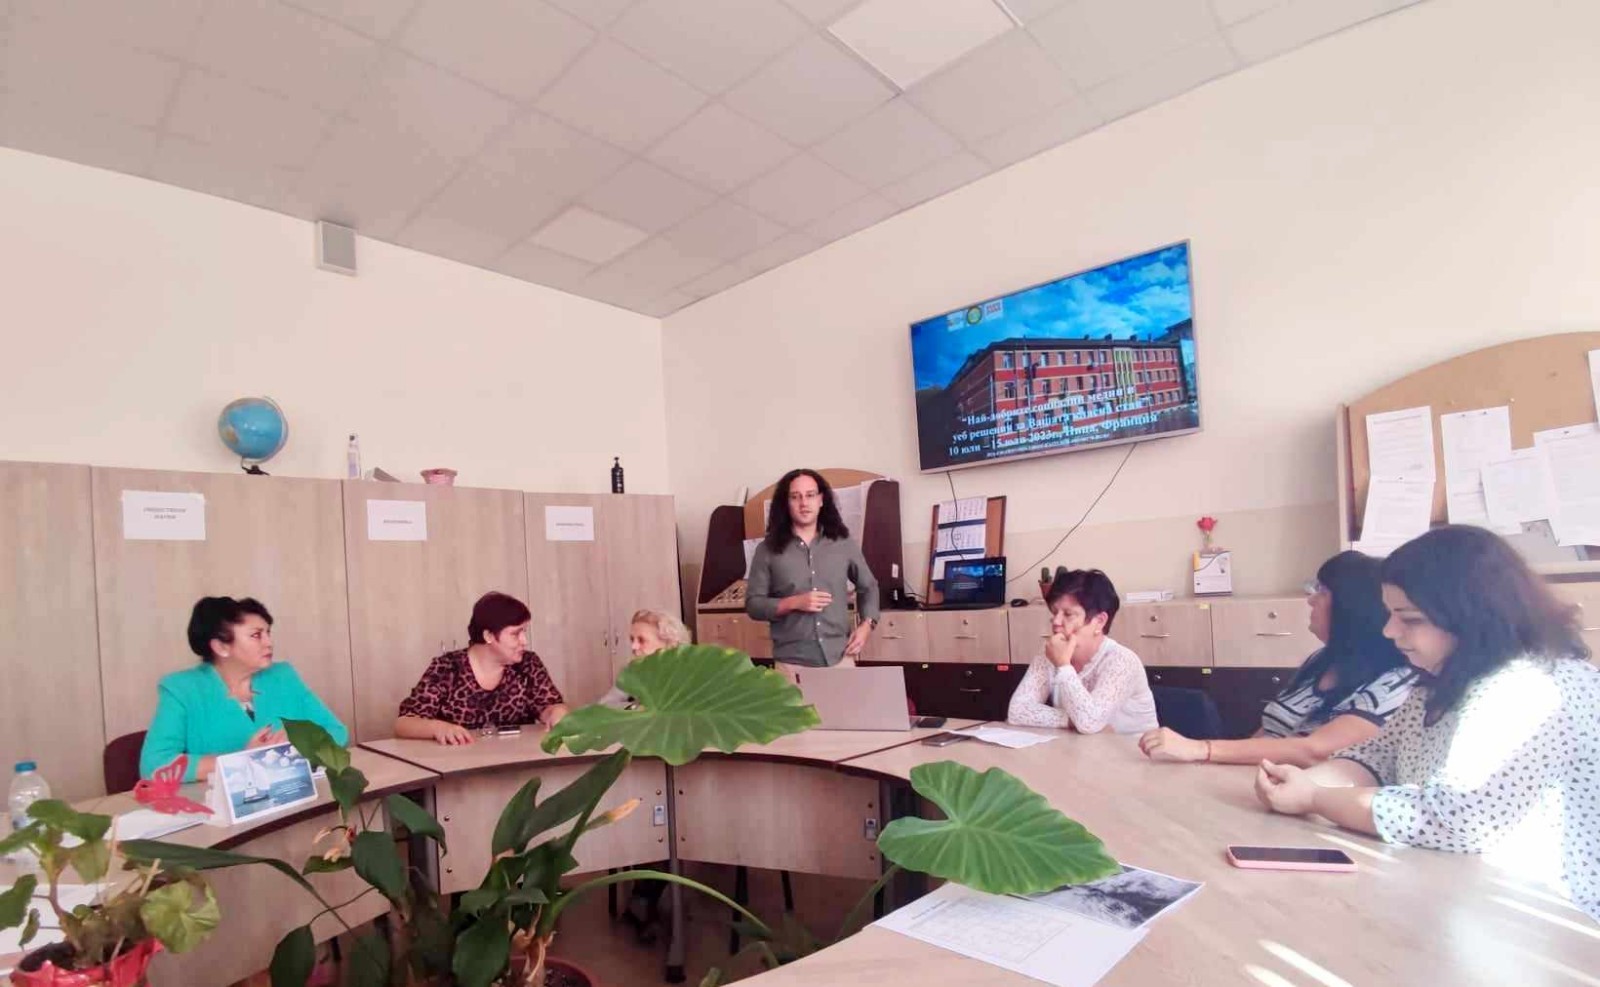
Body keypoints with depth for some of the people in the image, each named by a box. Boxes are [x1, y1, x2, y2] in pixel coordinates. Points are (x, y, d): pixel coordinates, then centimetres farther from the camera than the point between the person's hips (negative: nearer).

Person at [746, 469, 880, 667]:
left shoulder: (843, 543, 4)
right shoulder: (768, 549, -2)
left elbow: (868, 587, 16)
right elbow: (753, 604, -2)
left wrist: (867, 624, 1)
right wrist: (793, 603, -15)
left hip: (840, 658, 2)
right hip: (792, 662, -2)